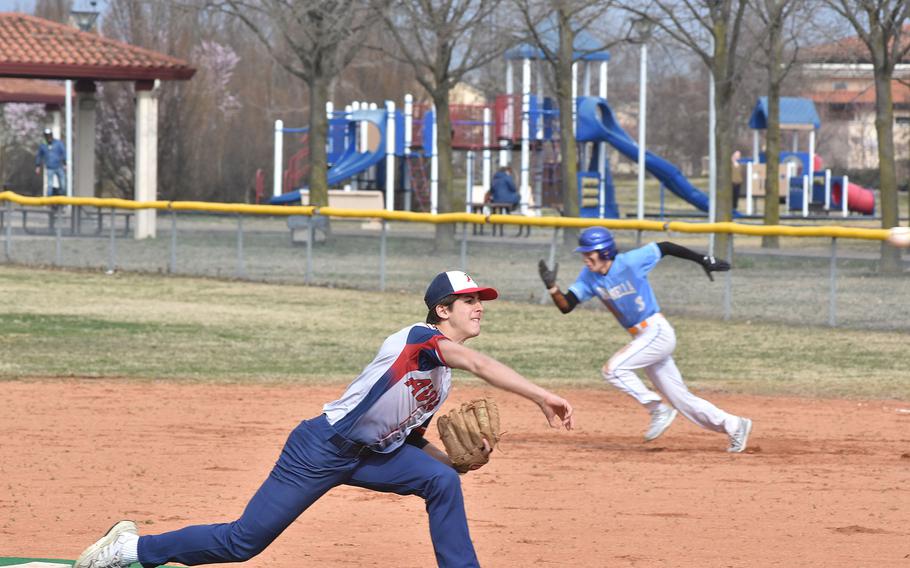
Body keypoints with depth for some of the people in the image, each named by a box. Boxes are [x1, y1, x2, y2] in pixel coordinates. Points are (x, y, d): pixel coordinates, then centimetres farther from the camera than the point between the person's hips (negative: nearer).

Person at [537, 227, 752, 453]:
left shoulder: (630, 262, -15)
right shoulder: (589, 277, 2)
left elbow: (665, 247, -5)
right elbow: (566, 306, -2)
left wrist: (704, 260, 0)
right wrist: (552, 286, -21)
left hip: (658, 332, -7)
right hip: (642, 338, 7)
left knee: (613, 369, -21)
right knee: (681, 400, 10)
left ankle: (658, 409, -9)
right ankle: (734, 426, 21)